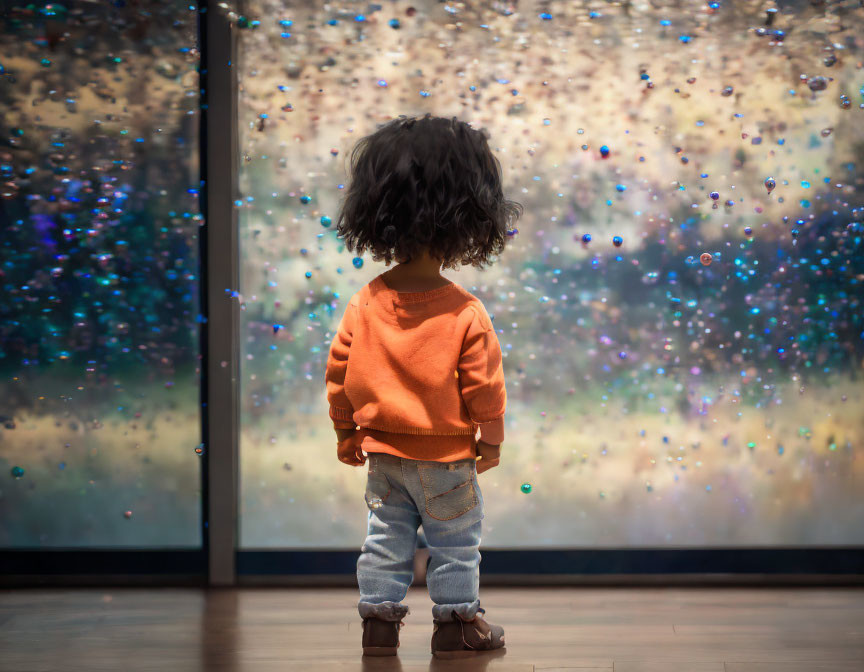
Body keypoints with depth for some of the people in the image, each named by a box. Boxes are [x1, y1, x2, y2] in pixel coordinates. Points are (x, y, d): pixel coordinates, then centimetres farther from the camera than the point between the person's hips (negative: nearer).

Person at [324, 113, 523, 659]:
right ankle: (456, 624, 19)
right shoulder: (466, 314, -18)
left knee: (386, 538, 16)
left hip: (382, 453, 3)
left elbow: (339, 375, 0)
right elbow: (484, 384, -12)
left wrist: (347, 434, 13)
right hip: (446, 456, -3)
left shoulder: (364, 306, -8)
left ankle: (379, 620, 18)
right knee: (456, 540, 12)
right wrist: (492, 437, 3)